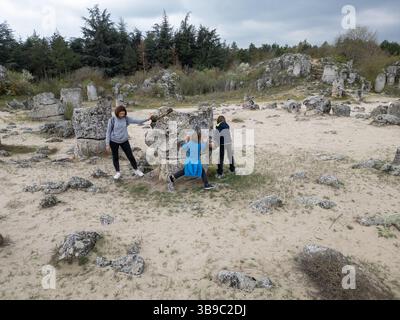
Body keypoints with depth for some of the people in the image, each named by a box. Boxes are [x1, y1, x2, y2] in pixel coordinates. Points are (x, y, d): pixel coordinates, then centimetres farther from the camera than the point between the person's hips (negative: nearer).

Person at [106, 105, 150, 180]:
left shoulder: (126, 118, -5)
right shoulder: (112, 120, -12)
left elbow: (136, 121, -13)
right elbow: (108, 132, -8)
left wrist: (146, 119, -28)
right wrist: (107, 144, -9)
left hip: (124, 141, 2)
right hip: (114, 141, -2)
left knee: (130, 156, 6)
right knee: (115, 157, 11)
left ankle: (136, 170, 26)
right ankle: (118, 172, 30)